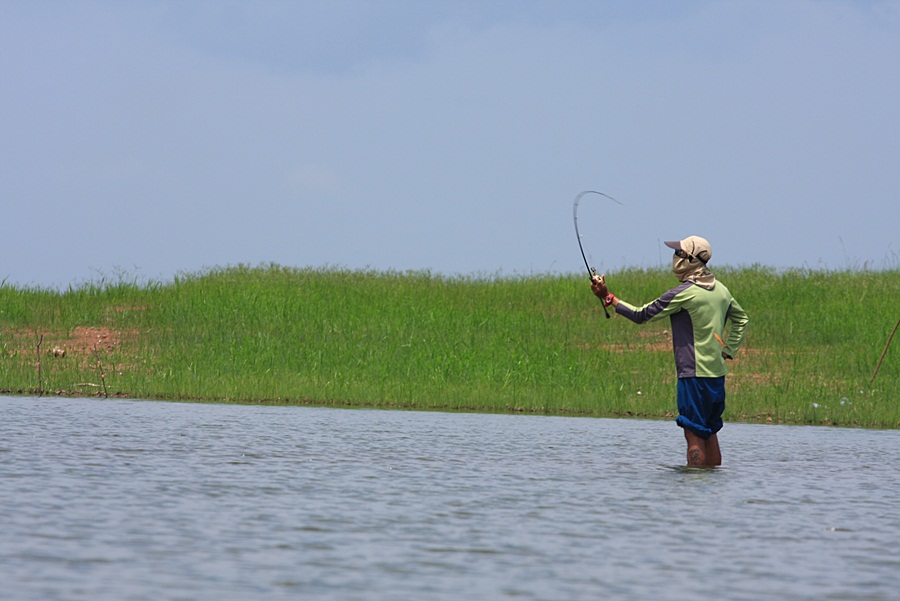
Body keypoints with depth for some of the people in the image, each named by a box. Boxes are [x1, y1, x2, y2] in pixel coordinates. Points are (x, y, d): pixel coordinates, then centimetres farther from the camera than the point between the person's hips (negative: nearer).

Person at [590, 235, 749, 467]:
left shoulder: (684, 293, -14)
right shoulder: (720, 290, 10)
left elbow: (641, 315, -10)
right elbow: (741, 318, 26)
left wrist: (608, 297, -3)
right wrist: (729, 350, 23)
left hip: (694, 374, -8)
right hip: (717, 374, 8)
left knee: (693, 433, -7)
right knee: (709, 431, 14)